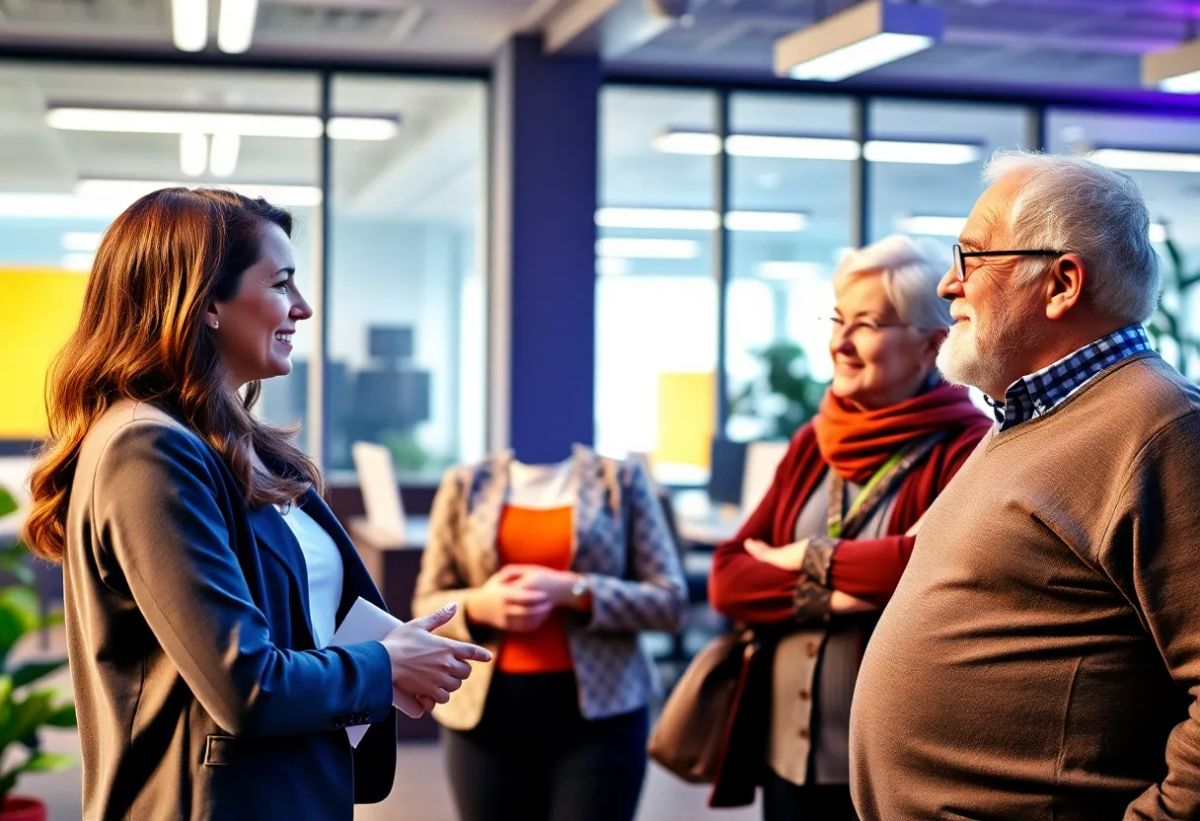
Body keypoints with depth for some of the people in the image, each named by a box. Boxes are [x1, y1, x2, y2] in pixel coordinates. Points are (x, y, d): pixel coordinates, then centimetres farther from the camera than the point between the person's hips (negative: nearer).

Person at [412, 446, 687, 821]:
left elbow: (670, 601, 0)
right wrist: (478, 606, -12)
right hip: (488, 710, 2)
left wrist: (573, 592, -14)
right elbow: (427, 604, 11)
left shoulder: (622, 480, 4)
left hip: (598, 710, -2)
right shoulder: (466, 485, 8)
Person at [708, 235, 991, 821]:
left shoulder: (964, 449, -10)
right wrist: (821, 595, -16)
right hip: (785, 756, 6)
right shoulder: (811, 444, 8)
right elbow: (727, 578, 3)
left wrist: (813, 561, -10)